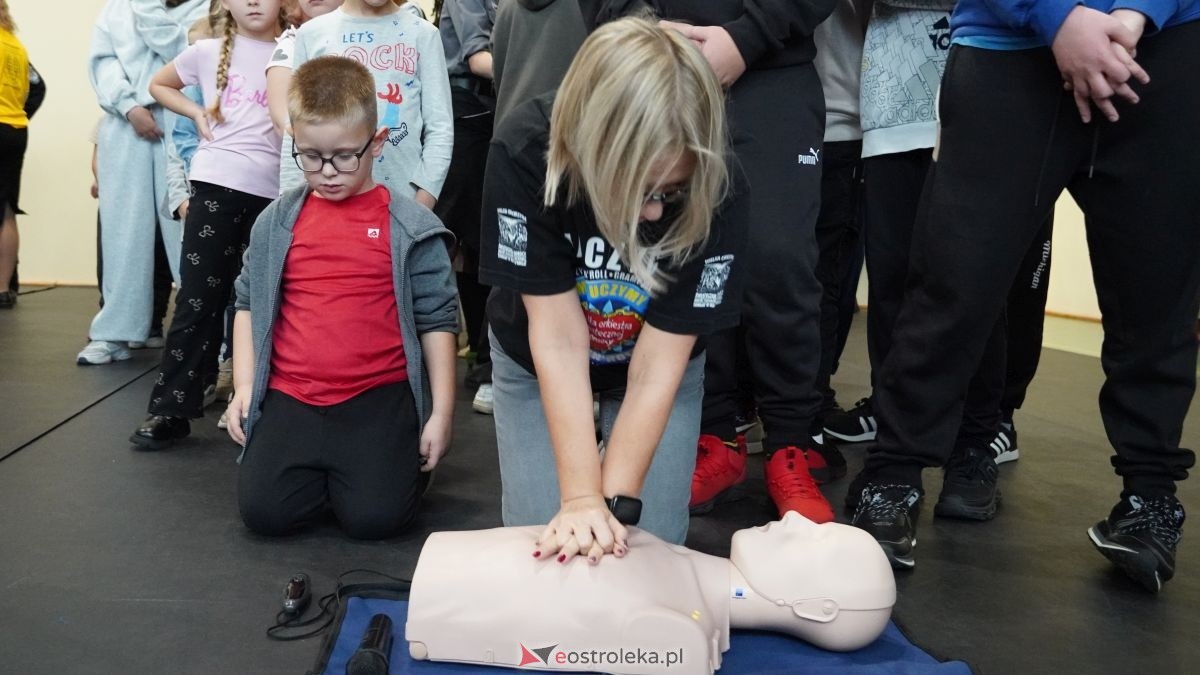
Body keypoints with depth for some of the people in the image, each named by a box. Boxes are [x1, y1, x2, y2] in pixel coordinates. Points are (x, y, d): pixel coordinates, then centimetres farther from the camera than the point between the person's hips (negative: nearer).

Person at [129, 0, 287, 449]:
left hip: (276, 192, 0)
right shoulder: (209, 52, 9)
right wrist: (196, 113, 7)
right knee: (198, 299, 0)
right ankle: (171, 408, 6)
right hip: (217, 184, 0)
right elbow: (159, 84, 25)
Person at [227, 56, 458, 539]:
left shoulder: (409, 228, -1)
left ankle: (396, 454, 17)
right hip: (290, 397, 3)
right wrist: (244, 386, 7)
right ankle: (321, 466, 20)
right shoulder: (276, 223, 8)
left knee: (374, 516, -16)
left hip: (378, 397, -2)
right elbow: (249, 304, 16)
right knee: (263, 511, -11)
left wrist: (441, 411, -2)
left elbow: (437, 321, 1)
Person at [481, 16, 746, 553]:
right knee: (543, 538, -5)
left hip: (662, 368, 0)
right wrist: (581, 498, -33)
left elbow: (658, 362, -26)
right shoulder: (524, 153, -33)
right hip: (535, 362, 0)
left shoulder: (714, 190, -32)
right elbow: (557, 334, -30)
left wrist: (615, 501, -30)